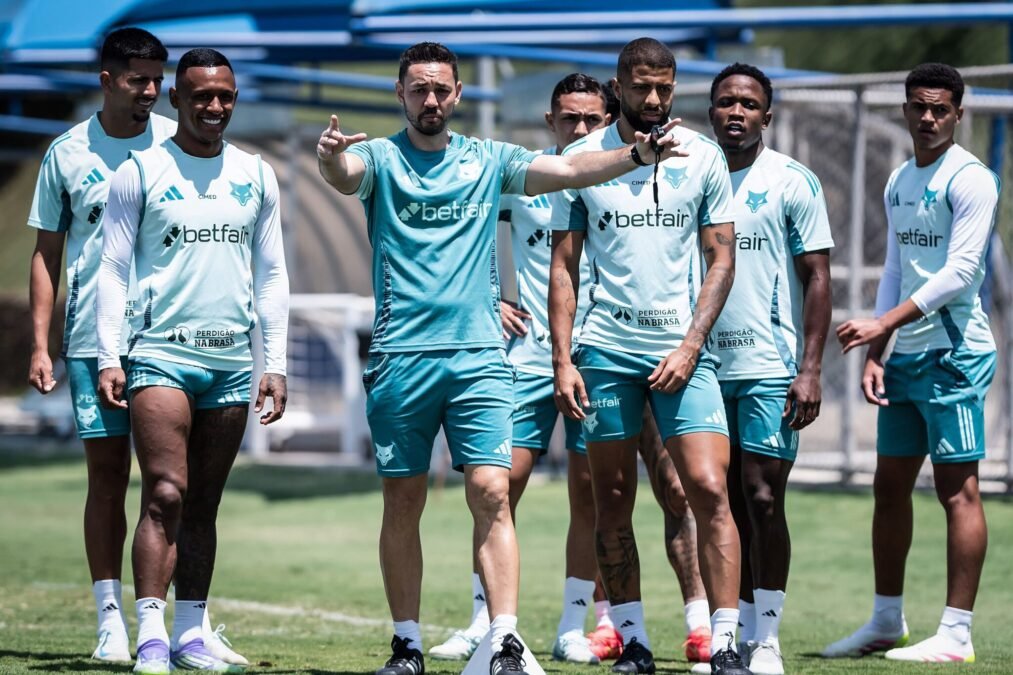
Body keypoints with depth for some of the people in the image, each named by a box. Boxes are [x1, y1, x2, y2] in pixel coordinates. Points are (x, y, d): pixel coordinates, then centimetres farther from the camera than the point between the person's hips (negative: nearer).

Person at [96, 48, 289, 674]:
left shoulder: (256, 176, 10)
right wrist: (109, 357, -8)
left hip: (232, 362, 4)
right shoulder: (140, 172, 1)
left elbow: (272, 276, 13)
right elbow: (113, 269, 1)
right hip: (161, 356, -4)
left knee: (204, 504, 7)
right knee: (165, 494, -13)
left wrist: (275, 363, 6)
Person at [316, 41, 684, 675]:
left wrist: (636, 154, -17)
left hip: (479, 355, 1)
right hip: (400, 355, -1)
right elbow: (347, 175, -17)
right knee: (403, 501, 3)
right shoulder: (380, 157, 4)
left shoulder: (488, 159, 10)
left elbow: (565, 170, -1)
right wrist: (332, 159, -42)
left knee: (491, 491, -10)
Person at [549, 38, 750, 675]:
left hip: (682, 349, -1)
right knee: (613, 501, 4)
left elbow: (721, 257, 5)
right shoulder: (582, 159, 4)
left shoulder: (704, 157, 4)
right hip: (605, 350, 1)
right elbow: (564, 265, 7)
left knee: (709, 490, -12)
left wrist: (690, 347, -6)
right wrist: (562, 359, -1)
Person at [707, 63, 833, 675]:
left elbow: (818, 279, -3)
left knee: (763, 499, -8)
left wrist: (810, 370, -11)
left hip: (772, 368, -4)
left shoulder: (793, 182, -1)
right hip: (709, 366, 4)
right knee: (730, 505, 7)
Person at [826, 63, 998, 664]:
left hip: (955, 352, -8)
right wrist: (875, 355, 10)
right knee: (890, 485, 11)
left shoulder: (970, 179, -10)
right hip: (906, 355, 8)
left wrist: (885, 322, -21)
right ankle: (887, 621, 21)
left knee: (958, 489, -7)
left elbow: (960, 270, -18)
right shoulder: (899, 183, 16)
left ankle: (957, 634, -6)